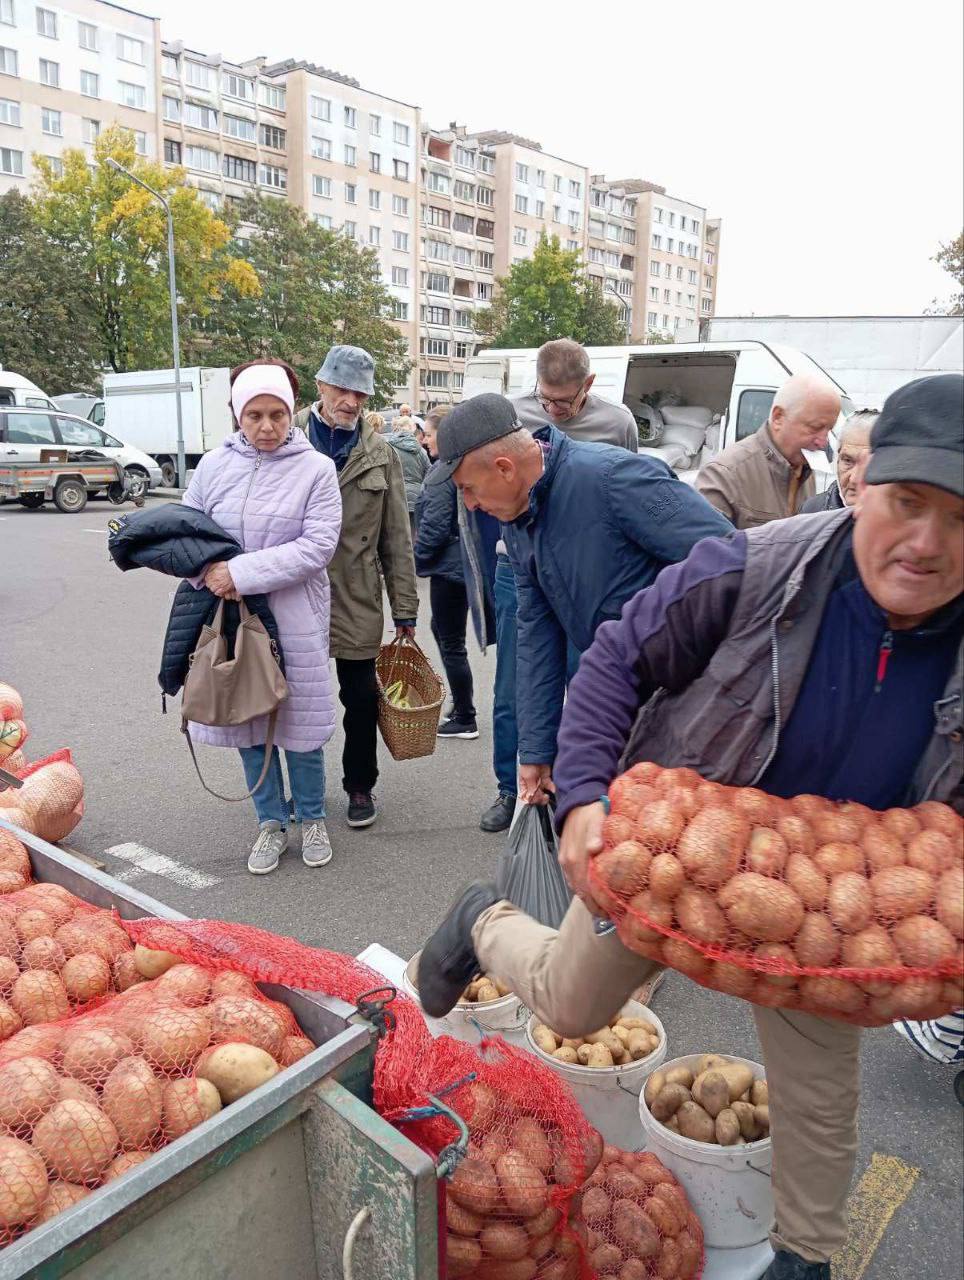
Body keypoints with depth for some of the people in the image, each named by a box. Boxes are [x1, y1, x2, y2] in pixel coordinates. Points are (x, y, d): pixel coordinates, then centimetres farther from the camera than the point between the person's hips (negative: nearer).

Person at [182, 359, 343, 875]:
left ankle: (312, 819, 30)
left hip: (295, 620, -3)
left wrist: (241, 572, -20)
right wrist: (208, 571, -12)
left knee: (300, 723, 8)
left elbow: (318, 546, -15)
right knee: (249, 722, 12)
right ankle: (271, 823, 30)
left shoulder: (316, 468, -7)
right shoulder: (213, 466, 2)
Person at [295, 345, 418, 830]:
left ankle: (360, 786, 28)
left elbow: (396, 536, 5)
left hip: (358, 601, 1)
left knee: (362, 698, 8)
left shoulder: (379, 453, 4)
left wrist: (405, 606, 2)